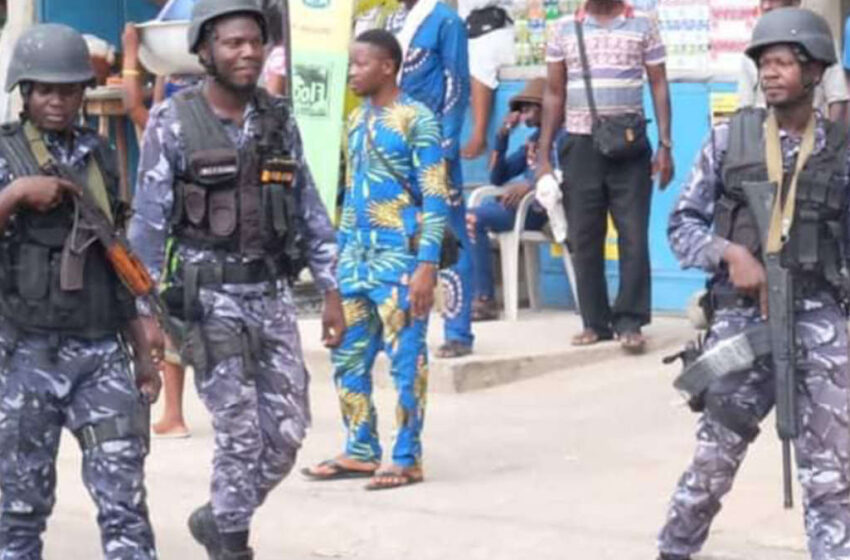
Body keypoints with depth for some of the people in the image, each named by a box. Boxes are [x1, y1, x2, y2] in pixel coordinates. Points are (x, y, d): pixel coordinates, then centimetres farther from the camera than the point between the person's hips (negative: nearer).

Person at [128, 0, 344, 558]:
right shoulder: (173, 121, -6)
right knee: (241, 433, -5)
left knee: (287, 432, 4)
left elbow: (309, 209, 12)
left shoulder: (278, 118, 7)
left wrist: (331, 290, 9)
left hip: (273, 293, 5)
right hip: (209, 297, -5)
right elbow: (149, 223, -5)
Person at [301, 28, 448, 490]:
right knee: (347, 358, 10)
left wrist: (427, 264, -17)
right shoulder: (357, 121, 14)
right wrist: (340, 254, 16)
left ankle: (408, 459, 4)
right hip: (356, 258, 8)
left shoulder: (416, 119, -8)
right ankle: (360, 452, 20)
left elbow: (435, 198, -11)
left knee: (405, 360, -2)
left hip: (399, 258, -8)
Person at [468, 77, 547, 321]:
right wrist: (502, 136, 11)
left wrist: (530, 185, -30)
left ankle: (486, 300, -23)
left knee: (474, 219, -24)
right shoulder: (532, 141, 22)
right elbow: (497, 177, 21)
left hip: (542, 210, -8)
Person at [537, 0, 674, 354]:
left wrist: (665, 146, -2)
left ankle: (629, 322, 1)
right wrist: (544, 156, 6)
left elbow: (659, 87, 6)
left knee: (634, 236, -4)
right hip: (580, 146, 1)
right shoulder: (564, 28, 8)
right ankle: (596, 322, 11)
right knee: (584, 239, 3)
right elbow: (554, 94, 11)